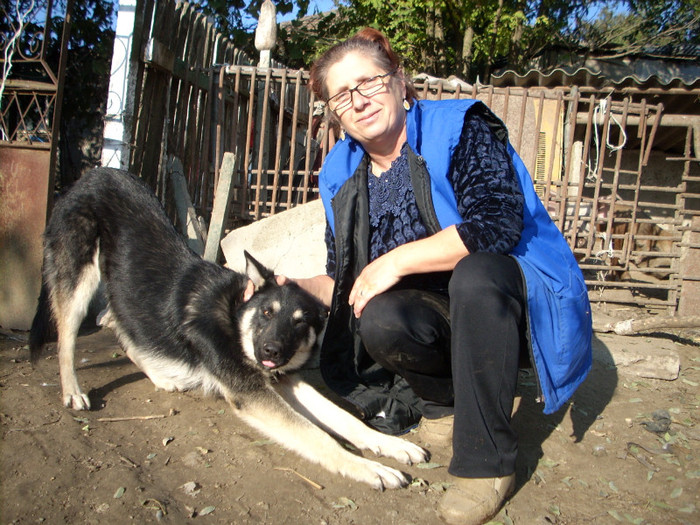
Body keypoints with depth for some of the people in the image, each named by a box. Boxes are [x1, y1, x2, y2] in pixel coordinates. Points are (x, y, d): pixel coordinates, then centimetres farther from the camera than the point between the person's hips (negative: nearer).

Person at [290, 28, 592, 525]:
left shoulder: (458, 128, -11)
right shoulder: (343, 175, 5)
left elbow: (496, 223, -26)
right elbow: (345, 284, 10)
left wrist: (398, 260, -25)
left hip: (498, 299, -3)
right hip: (439, 318, 4)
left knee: (475, 271, -36)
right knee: (378, 320, -28)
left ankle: (487, 461, -21)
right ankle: (444, 400, 5)